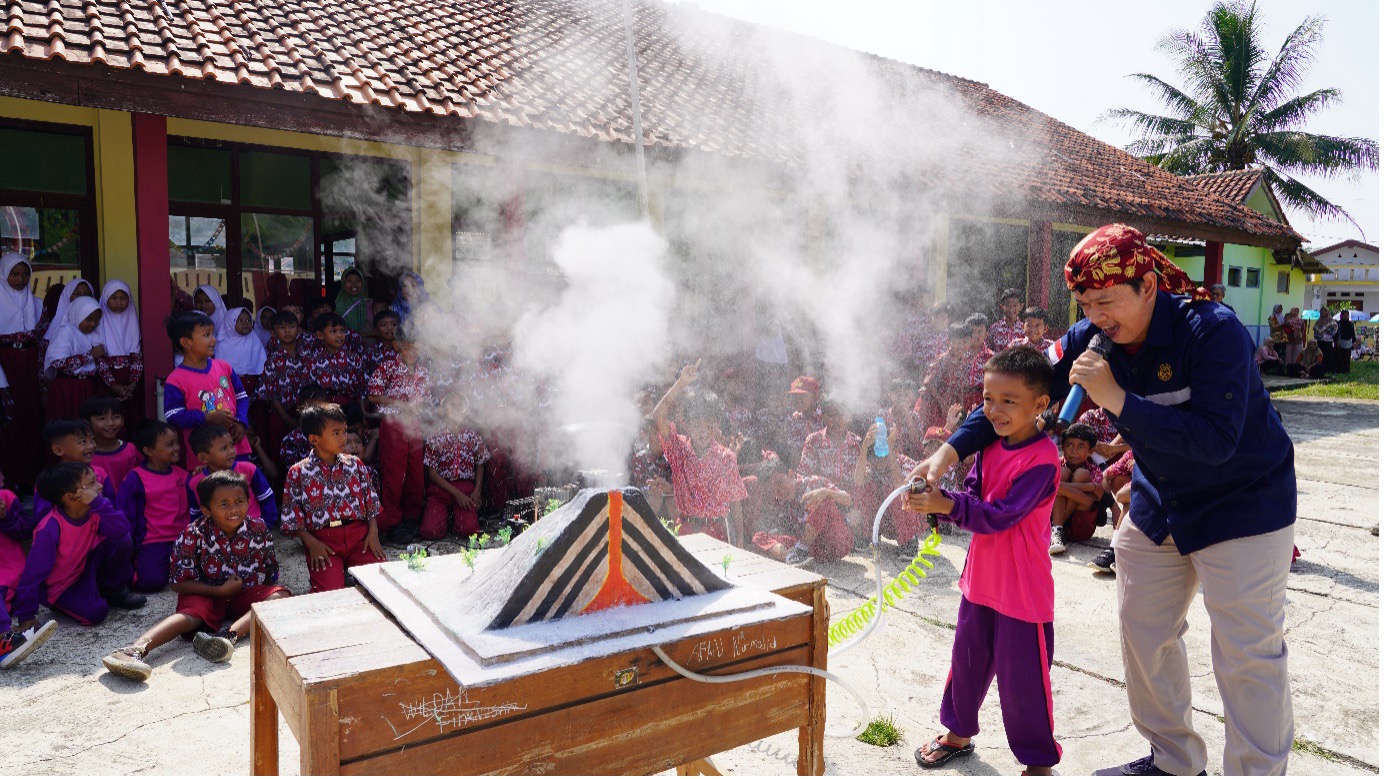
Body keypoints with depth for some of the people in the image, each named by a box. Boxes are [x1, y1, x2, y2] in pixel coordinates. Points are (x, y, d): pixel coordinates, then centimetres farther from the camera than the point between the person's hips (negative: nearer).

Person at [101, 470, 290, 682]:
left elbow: (270, 573, 8)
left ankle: (230, 634, -46)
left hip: (248, 593, 2)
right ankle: (137, 649, -55)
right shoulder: (194, 533, -14)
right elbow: (179, 583, -12)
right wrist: (220, 590, -18)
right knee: (191, 612, -34)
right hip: (207, 593, -2)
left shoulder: (258, 529, -6)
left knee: (282, 596, -26)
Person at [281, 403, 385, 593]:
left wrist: (373, 533, -1)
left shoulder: (354, 464, 11)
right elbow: (293, 517, 2)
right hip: (322, 540, -2)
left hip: (359, 534, 3)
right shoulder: (298, 473, 2)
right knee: (330, 590, -22)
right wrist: (312, 544, -10)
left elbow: (370, 500, 13)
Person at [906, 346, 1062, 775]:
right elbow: (972, 497, 1)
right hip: (981, 578, 7)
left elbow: (1002, 515, -24)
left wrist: (949, 505, -30)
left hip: (1022, 588, -7)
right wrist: (936, 497, -17)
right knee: (967, 659, 21)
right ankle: (959, 733, 42)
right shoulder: (990, 446, 2)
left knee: (1022, 675, 5)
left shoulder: (1042, 458, -20)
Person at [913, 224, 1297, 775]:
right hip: (1158, 503, 6)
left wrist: (1117, 399, -39)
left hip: (1243, 503, -6)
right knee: (1144, 634, 12)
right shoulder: (1091, 339, -11)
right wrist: (950, 451, -15)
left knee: (1247, 654, -2)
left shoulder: (1212, 331, -27)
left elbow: (1215, 441, -34)